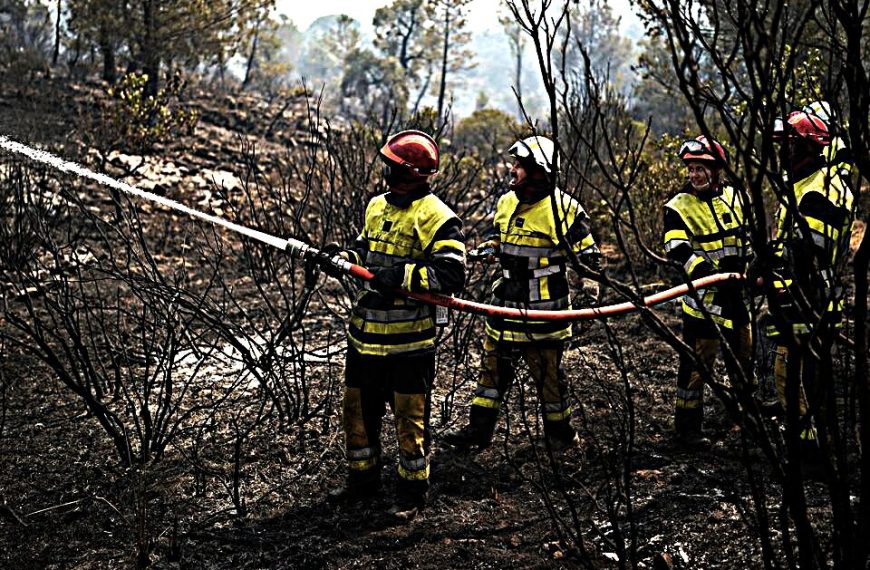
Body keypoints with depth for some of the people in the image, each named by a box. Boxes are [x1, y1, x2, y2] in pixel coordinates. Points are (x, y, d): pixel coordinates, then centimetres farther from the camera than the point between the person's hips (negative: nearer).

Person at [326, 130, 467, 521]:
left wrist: (403, 276, -27)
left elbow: (452, 275, -20)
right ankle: (362, 479, 34)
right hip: (366, 332, 8)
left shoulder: (435, 217, -14)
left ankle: (413, 492, 17)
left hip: (409, 339, -8)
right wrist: (344, 257, 3)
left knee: (410, 417, 3)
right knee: (358, 408, 17)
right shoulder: (377, 206, 11)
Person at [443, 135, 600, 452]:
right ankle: (479, 428, 20)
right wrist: (485, 250, 6)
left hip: (545, 310, -6)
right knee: (494, 366, 12)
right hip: (506, 306, 6)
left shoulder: (564, 208, -12)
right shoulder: (506, 202, 7)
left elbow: (588, 254, -7)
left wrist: (589, 291, -16)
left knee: (547, 373, 5)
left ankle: (560, 432, 21)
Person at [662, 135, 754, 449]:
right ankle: (687, 426, 5)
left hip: (736, 294, 6)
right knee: (697, 362, -4)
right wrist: (704, 270, -38)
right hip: (704, 297, -6)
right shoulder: (680, 206, -11)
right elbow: (677, 249, -24)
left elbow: (748, 235, 20)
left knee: (742, 354, 22)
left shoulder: (734, 196, 7)